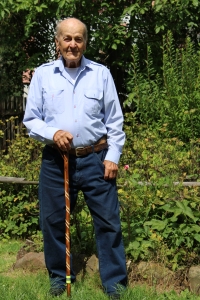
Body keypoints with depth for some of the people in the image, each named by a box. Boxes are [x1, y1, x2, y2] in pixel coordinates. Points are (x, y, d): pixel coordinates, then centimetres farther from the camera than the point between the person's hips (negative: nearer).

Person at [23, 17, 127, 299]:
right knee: (53, 221, 8)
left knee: (108, 221, 1)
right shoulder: (42, 74, 2)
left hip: (95, 159, 0)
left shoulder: (101, 74, 3)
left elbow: (114, 121, 5)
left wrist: (113, 156, -3)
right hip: (56, 161, 1)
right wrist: (52, 134, -15)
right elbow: (30, 120, 3)